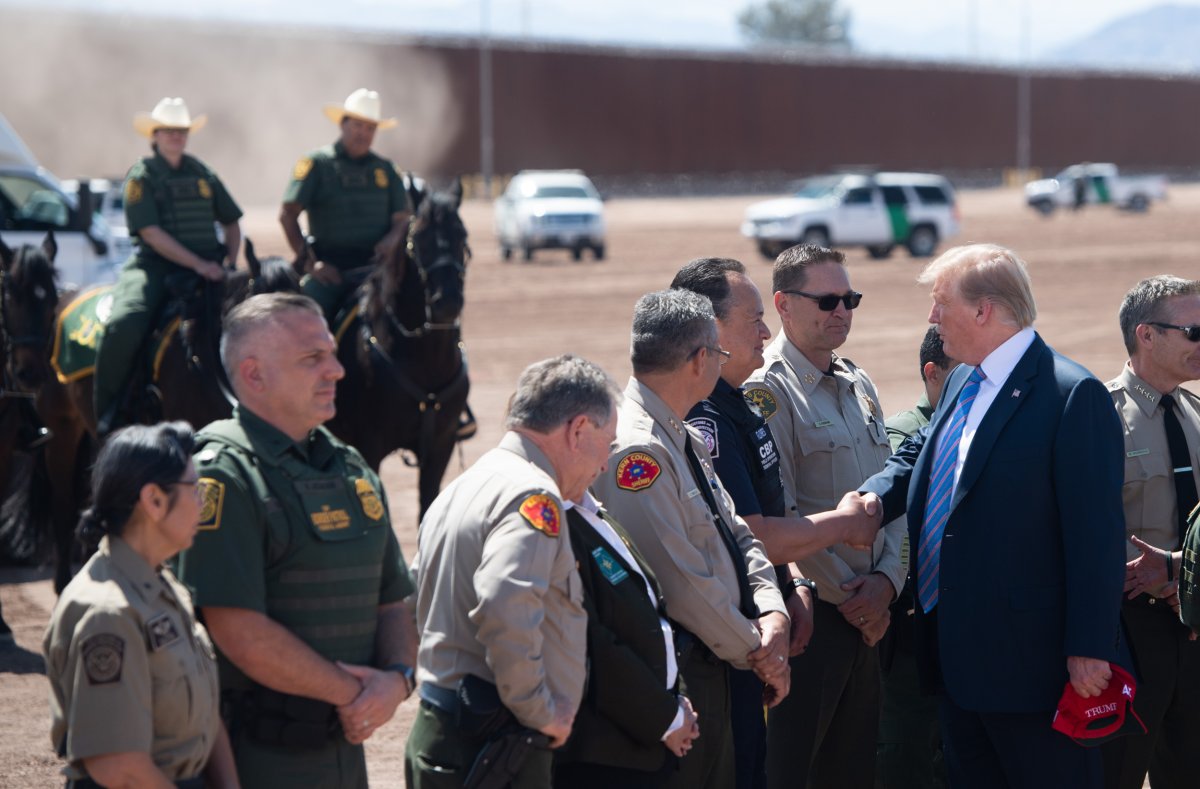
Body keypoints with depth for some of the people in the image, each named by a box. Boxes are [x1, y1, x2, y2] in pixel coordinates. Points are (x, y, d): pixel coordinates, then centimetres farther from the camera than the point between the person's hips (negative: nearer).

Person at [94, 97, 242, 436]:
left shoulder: (202, 173, 16)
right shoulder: (141, 176, 0)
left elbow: (231, 223, 22)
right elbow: (150, 232, -11)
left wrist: (229, 262, 3)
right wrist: (199, 265, -18)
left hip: (207, 267, 5)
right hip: (154, 266, -5)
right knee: (125, 326, -30)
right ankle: (108, 412, -13)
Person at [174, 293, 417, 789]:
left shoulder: (352, 469, 12)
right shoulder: (222, 475, -13)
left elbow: (394, 603, 15)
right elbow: (242, 633, -21)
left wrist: (397, 679, -5)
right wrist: (349, 693, -12)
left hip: (345, 747, 7)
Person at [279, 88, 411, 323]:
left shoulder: (386, 169, 15)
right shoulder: (317, 164, 4)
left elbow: (404, 215, 14)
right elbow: (288, 215, 0)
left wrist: (393, 237, -10)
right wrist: (310, 261, -9)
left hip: (375, 266, 3)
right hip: (329, 269, -3)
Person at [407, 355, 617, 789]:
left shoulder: (461, 489, 18)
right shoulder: (533, 496, -14)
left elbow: (421, 602, 23)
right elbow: (505, 609, -29)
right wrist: (539, 709, -18)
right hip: (489, 748, -10)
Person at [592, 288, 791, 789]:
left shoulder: (685, 441, 12)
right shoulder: (635, 451, -20)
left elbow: (737, 535, 14)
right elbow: (681, 580, -22)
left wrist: (772, 616, -4)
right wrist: (756, 651, -10)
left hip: (712, 668, 10)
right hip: (671, 678, -10)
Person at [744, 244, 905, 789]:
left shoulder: (859, 386, 14)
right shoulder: (767, 391, -11)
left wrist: (885, 580, -2)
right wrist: (846, 594, -10)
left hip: (866, 614, 8)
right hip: (807, 613, -7)